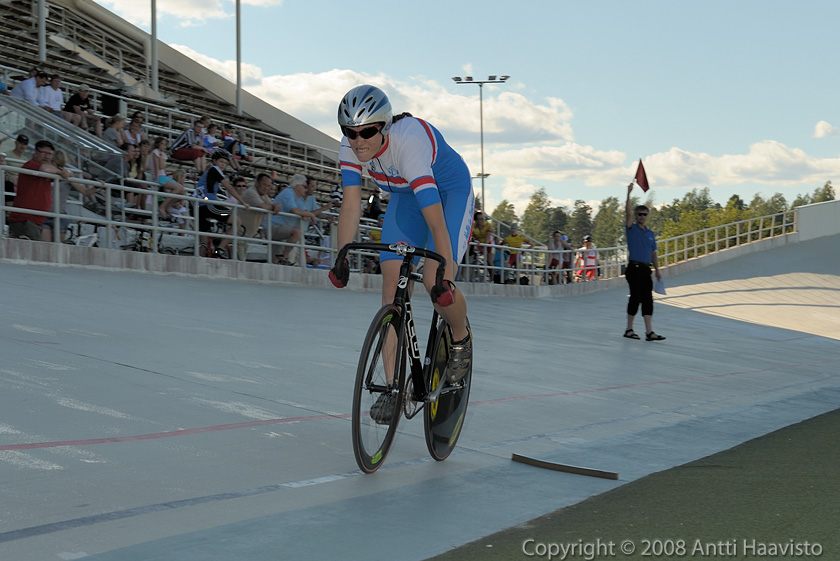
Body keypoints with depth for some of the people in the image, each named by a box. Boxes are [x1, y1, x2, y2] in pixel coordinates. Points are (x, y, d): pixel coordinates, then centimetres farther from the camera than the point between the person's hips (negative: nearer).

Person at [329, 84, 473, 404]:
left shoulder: (409, 143, -39)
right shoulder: (351, 145, -22)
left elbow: (436, 221, -42)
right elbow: (351, 205, -19)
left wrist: (445, 280, -45)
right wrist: (342, 259, -29)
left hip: (450, 192, -5)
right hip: (405, 195, 5)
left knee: (437, 283, -23)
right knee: (392, 285, -9)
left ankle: (461, 341, 9)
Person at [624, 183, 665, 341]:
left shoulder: (651, 233, 17)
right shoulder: (632, 229, 1)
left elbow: (653, 253, 19)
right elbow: (628, 212, -15)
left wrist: (657, 270, 11)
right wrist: (629, 194, -20)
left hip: (646, 269, 6)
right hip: (634, 268, -6)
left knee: (647, 300, 0)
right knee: (635, 298, -4)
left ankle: (649, 332, -4)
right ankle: (629, 329, 8)